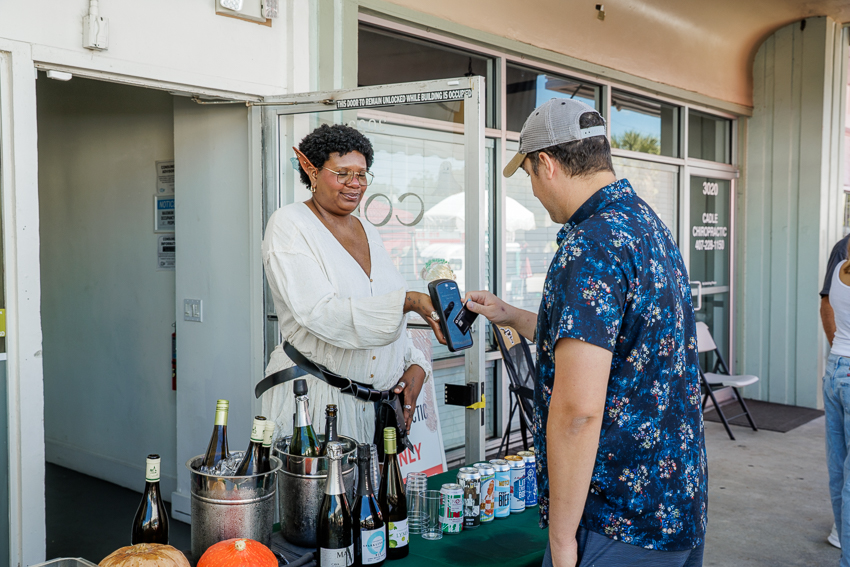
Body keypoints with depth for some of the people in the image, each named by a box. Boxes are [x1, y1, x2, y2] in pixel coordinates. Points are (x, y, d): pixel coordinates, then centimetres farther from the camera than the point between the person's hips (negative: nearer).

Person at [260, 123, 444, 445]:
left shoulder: (369, 234, 15)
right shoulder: (289, 224, -6)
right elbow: (321, 314, -21)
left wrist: (415, 366, 1)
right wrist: (410, 301, -27)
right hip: (314, 401, -5)